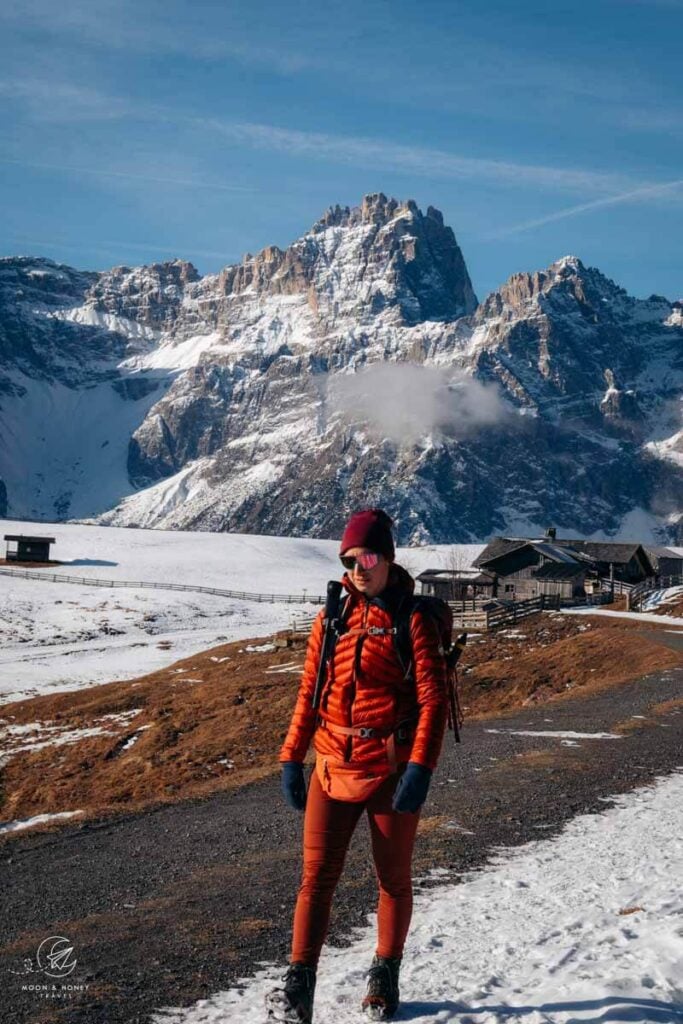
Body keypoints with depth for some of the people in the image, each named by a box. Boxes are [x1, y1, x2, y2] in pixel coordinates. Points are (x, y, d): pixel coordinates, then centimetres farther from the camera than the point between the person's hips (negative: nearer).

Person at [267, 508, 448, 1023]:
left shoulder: (412, 619, -5)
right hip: (334, 768, 3)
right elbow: (309, 693, 11)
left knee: (394, 878, 11)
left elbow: (434, 699, -10)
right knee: (317, 876, -4)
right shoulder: (332, 618, 7)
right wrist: (292, 758, 7)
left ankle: (385, 976, 28)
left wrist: (420, 768, -19)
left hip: (391, 769, -3)